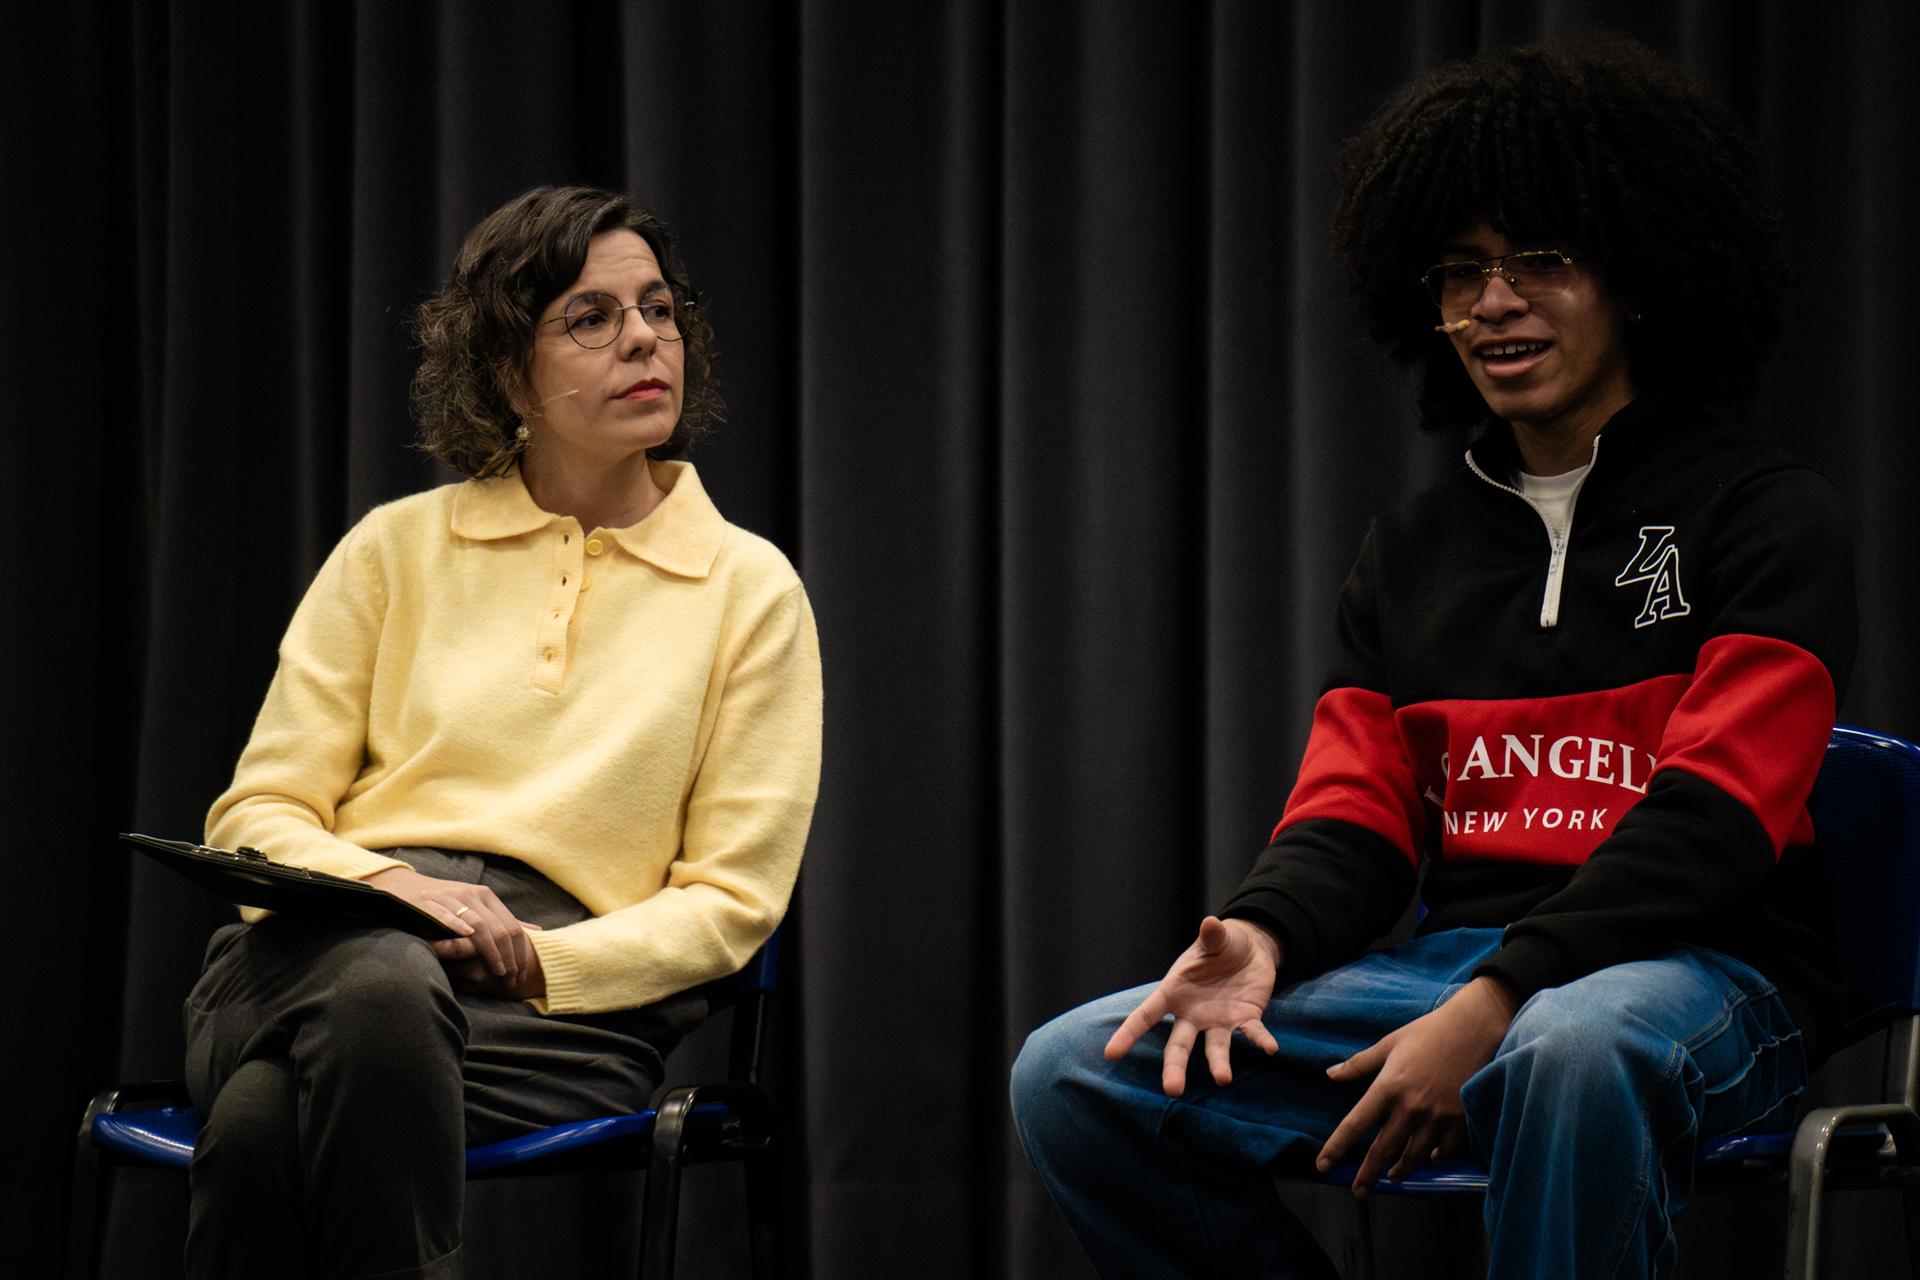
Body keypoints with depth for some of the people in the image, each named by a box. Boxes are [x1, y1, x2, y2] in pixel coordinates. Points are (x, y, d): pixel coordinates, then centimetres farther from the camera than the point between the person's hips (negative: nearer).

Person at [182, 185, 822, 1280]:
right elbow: (257, 813, 13)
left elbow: (732, 897, 9)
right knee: (385, 984, -41)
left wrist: (538, 961, -10)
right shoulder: (397, 550, 16)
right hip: (330, 948, 1)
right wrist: (390, 884, -11)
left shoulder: (750, 587, 13)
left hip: (568, 987, -1)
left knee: (265, 1120, -37)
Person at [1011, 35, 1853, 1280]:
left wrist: (1494, 1005, -23)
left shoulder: (1765, 513, 0)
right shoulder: (1414, 549, 20)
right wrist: (1262, 940, -12)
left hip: (1695, 973, -5)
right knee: (1073, 1075, -13)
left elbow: (1714, 817, -11)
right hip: (1456, 966, 6)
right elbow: (1356, 815, 13)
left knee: (1576, 1046, -43)